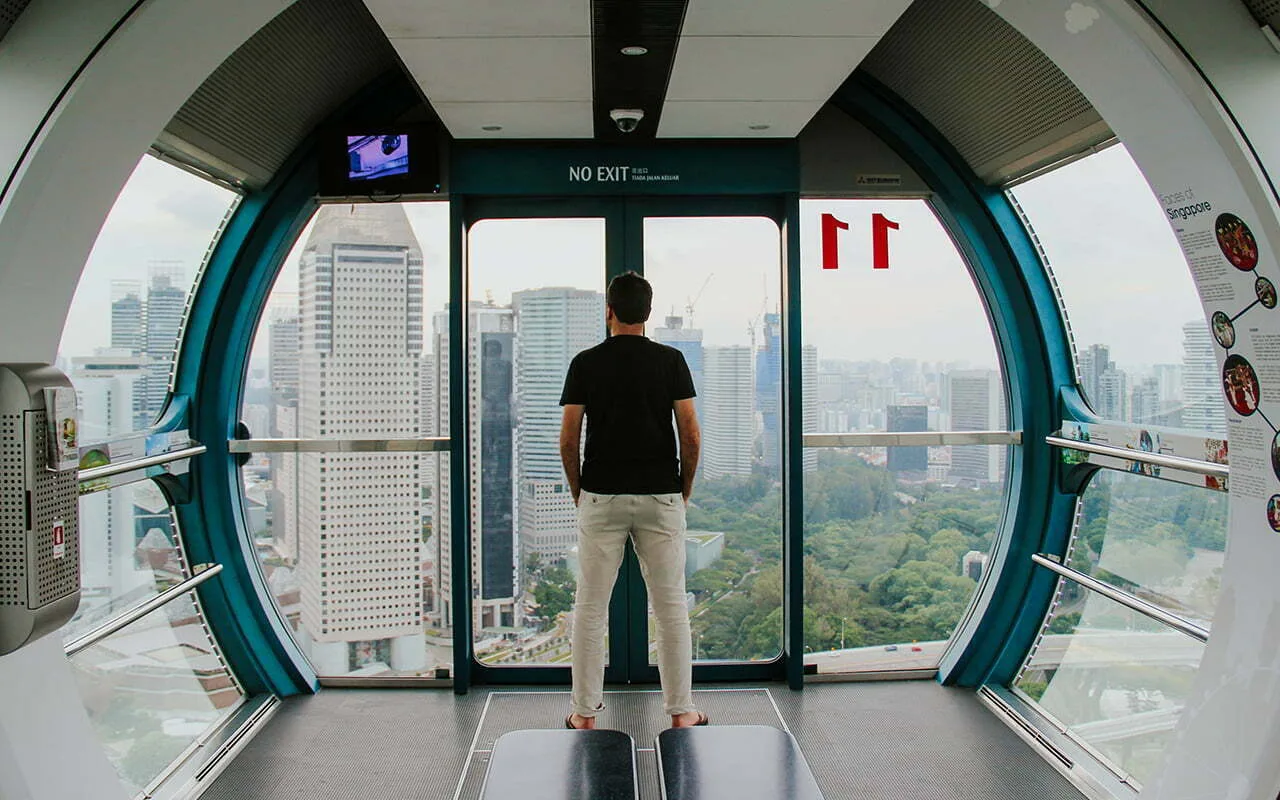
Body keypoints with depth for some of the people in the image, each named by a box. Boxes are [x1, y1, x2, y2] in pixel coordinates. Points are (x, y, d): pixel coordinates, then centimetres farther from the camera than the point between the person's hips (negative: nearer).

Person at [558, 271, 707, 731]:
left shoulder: (585, 363, -1)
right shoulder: (670, 360, -2)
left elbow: (568, 440, -3)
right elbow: (691, 436, -5)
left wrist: (578, 493, 11)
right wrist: (685, 490, 9)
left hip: (601, 497, 0)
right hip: (661, 496, 0)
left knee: (591, 608, 8)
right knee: (670, 607, 8)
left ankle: (585, 713, 14)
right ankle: (680, 712, 14)